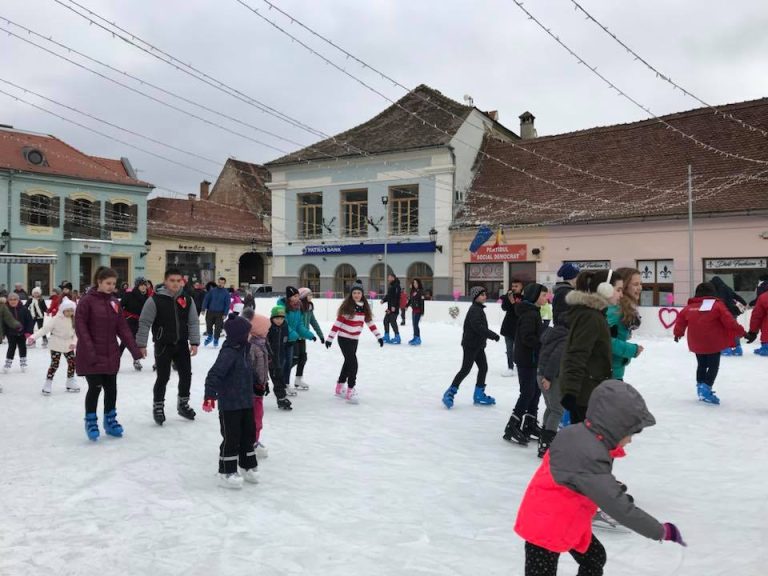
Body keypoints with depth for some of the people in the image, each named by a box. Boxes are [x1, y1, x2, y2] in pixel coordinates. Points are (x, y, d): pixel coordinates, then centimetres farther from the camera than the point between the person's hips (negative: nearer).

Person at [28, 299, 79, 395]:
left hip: (68, 346, 5)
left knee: (72, 363, 9)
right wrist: (34, 337, -29)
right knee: (54, 364, -4)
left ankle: (71, 383, 25)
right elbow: (45, 329, -20)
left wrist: (74, 343, -18)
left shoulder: (74, 320, -5)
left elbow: (76, 333, -1)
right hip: (56, 346, -5)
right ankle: (48, 385, 7)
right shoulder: (56, 319, -17)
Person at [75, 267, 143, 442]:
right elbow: (80, 327, -13)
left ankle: (110, 420, 27)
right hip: (91, 355, -5)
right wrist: (90, 352, -21)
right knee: (95, 388, -3)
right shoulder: (87, 301, -10)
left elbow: (123, 328, 7)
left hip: (111, 355, 5)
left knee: (111, 388, 10)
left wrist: (135, 350, -1)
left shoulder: (114, 302, 7)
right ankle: (91, 422, 17)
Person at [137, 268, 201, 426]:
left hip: (182, 344, 4)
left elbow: (193, 322, 5)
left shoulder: (187, 300, 1)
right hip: (163, 345, -4)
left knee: (186, 374, 11)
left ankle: (183, 404, 30)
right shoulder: (155, 300, -12)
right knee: (163, 377, 1)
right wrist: (141, 344, -9)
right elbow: (144, 323, -8)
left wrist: (194, 342, 0)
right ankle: (158, 407, 19)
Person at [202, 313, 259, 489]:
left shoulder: (244, 350, 8)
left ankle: (248, 467, 31)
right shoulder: (228, 353, -21)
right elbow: (214, 374, -27)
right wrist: (210, 395, -32)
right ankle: (226, 473, 12)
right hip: (229, 405, -9)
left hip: (246, 402, 9)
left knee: (248, 434, 17)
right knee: (231, 438, -1)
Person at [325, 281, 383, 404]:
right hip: (344, 339, -7)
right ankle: (350, 391, -7)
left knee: (348, 362, 18)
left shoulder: (364, 307, 2)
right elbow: (337, 323, -15)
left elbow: (370, 322, 8)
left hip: (354, 340, 7)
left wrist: (378, 336, 7)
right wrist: (330, 338, -16)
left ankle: (340, 388, 35)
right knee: (353, 363, -14)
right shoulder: (347, 307, -15)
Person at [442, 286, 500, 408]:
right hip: (470, 344, -10)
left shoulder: (479, 309, 14)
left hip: (478, 345, 10)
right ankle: (450, 393, -2)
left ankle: (479, 394, 21)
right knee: (466, 369, -8)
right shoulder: (474, 310, -17)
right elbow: (478, 327, -28)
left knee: (483, 367, 11)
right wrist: (493, 335, -28)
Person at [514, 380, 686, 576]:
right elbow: (619, 508, -31)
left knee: (595, 559, 26)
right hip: (544, 526, -10)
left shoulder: (578, 434, -4)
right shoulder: (590, 458, -34)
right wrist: (660, 531, -21)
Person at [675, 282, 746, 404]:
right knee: (713, 366, 3)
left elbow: (680, 319, 14)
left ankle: (700, 388, 31)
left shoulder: (689, 307, 6)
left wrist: (678, 333, 29)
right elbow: (729, 321, -12)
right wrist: (740, 332, -2)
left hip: (696, 343, 5)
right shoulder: (717, 305, -8)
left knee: (701, 365, 22)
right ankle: (706, 389, -11)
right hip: (713, 343, -5)